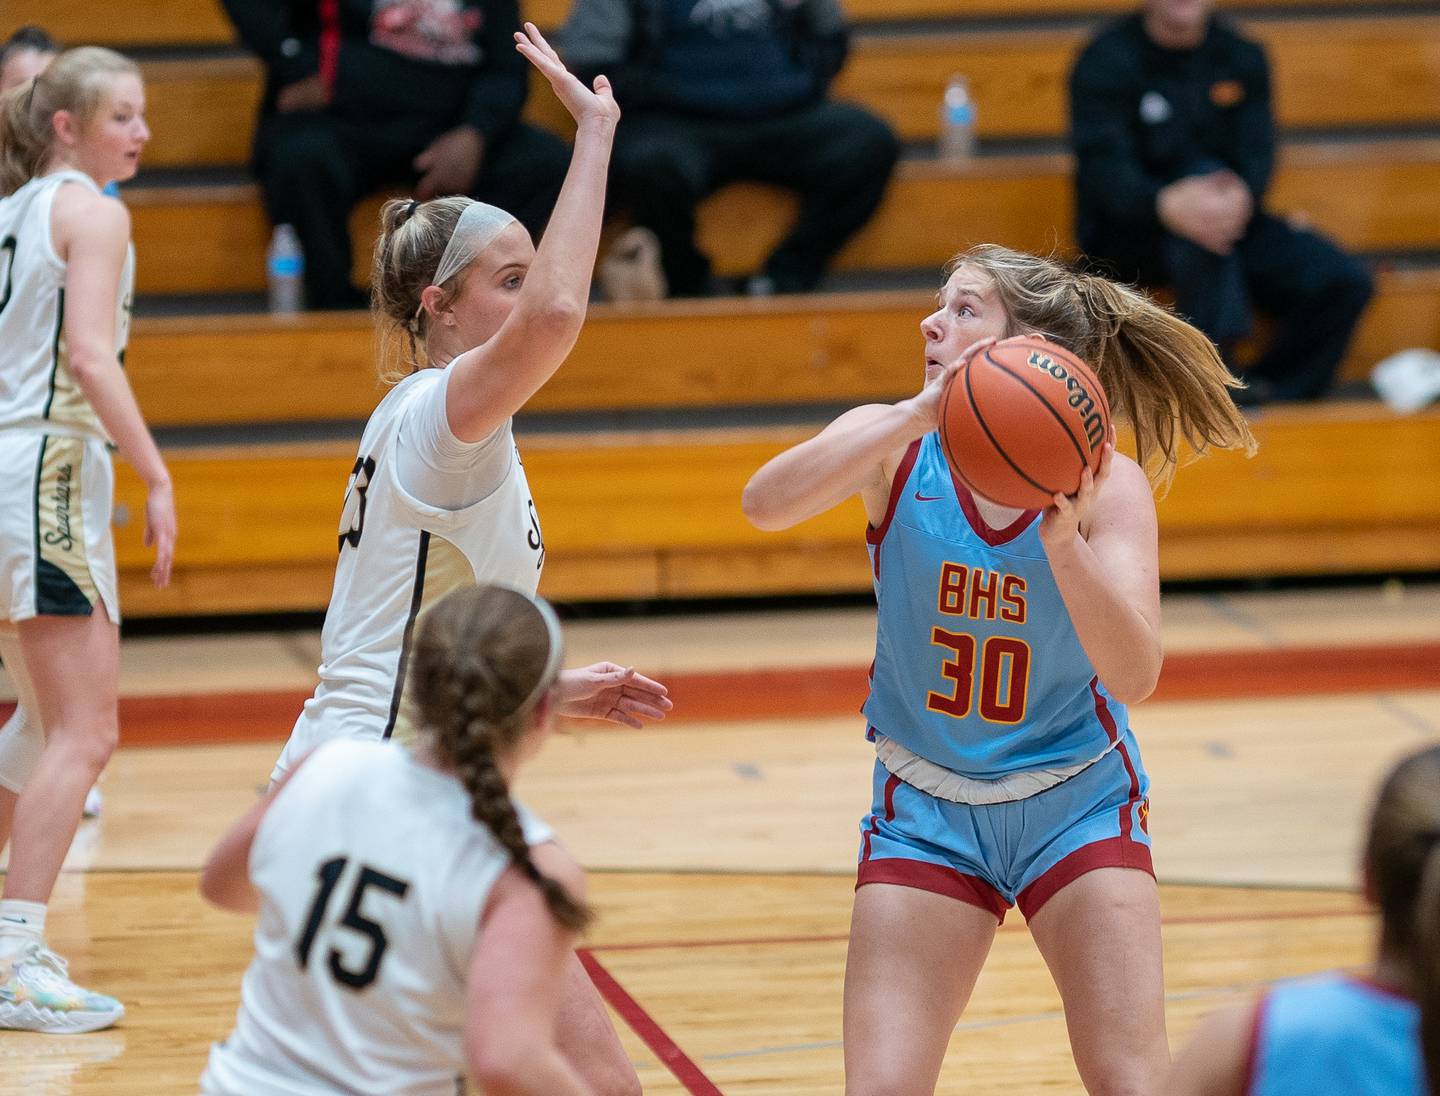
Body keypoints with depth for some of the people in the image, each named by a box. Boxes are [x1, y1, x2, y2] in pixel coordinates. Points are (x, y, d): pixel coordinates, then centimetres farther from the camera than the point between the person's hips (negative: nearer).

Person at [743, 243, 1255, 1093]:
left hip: (1076, 804, -1)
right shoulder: (896, 444, -11)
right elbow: (765, 504, -33)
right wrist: (922, 412, -42)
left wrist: (1063, 540, -41)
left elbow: (1135, 676, -27)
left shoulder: (1106, 483, -15)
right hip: (927, 811, 1)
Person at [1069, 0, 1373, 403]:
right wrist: (1167, 204, -46)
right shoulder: (1106, 62, -8)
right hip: (1129, 231, -5)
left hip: (1225, 221, 5)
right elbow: (1103, 171, -23)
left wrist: (1242, 196, -33)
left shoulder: (1242, 57, 7)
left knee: (1345, 282, -15)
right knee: (1205, 171, -36)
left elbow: (1257, 155, -7)